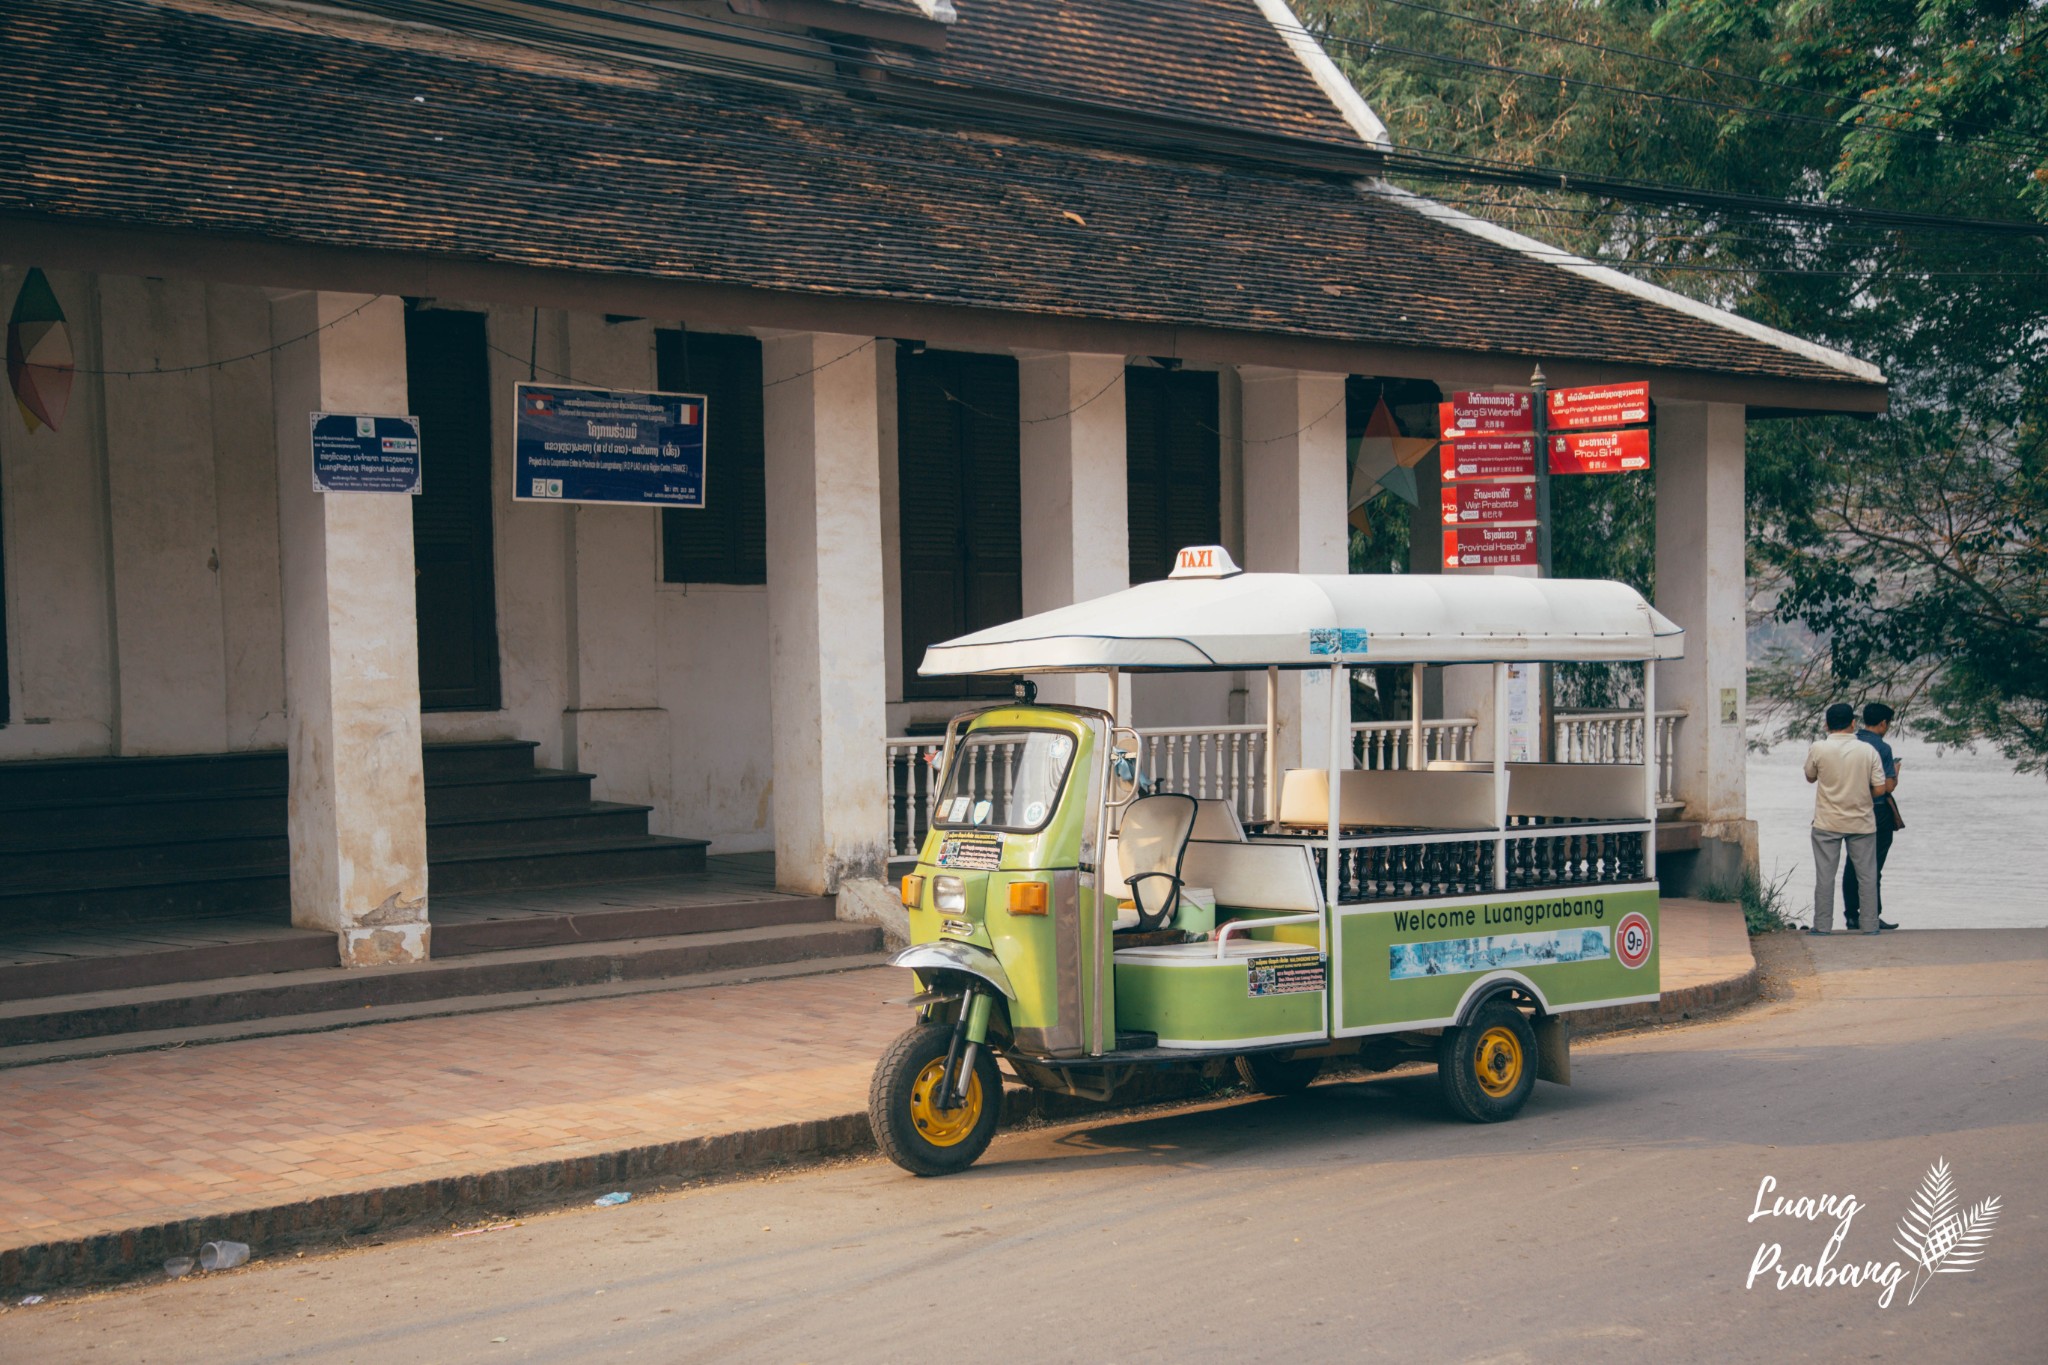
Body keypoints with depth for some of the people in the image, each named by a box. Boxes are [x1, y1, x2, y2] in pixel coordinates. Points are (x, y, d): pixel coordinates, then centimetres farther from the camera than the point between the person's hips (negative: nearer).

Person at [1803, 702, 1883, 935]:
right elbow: (1879, 788, -5)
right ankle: (1870, 926, 13)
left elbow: (1810, 777, 6)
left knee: (1825, 875, 5)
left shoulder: (1818, 749, -10)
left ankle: (1822, 926, 7)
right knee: (1867, 875, 10)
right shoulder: (1868, 751, -6)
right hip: (1861, 822, 1)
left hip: (1827, 823, -1)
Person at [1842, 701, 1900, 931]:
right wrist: (1896, 772, 5)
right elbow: (1888, 787, -17)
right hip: (1877, 814, -6)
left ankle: (1851, 915, 15)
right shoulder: (1882, 748, -15)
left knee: (1852, 866, 12)